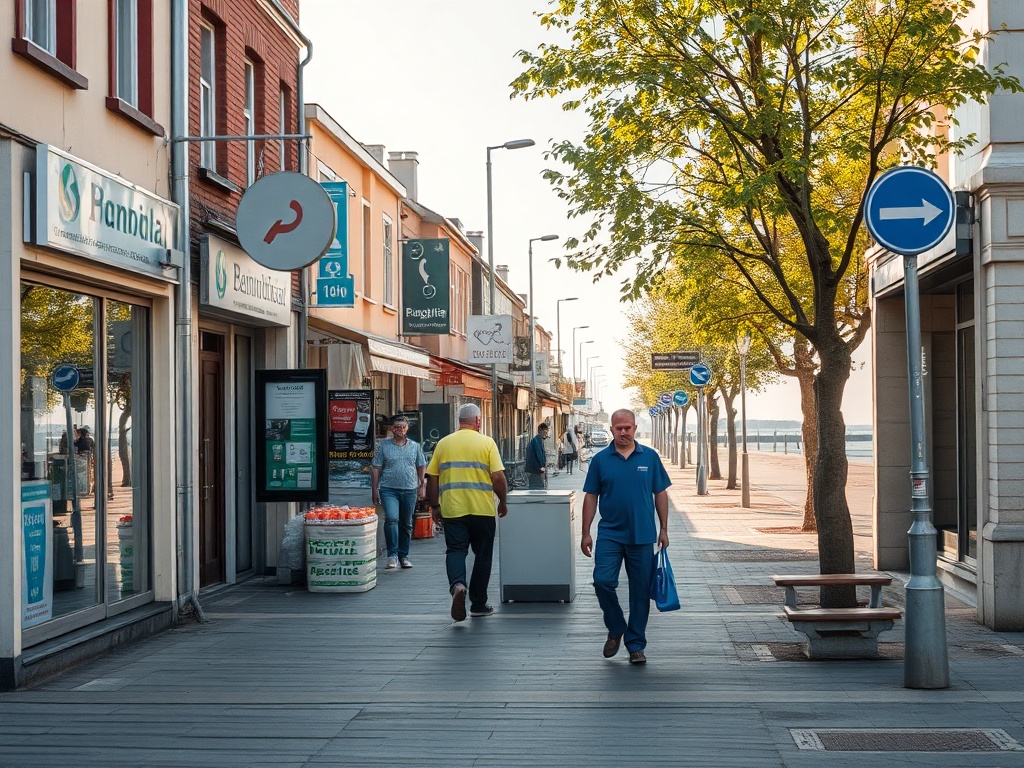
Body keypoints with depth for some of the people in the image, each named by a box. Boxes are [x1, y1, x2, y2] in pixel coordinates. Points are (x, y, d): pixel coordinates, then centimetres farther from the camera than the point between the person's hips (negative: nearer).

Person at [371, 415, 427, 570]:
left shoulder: (415, 446, 10)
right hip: (389, 489, -3)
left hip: (410, 490, 3)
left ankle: (403, 556, 20)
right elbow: (376, 468, 3)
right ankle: (392, 555, -15)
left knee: (406, 524, 9)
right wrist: (375, 490, 0)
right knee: (391, 518, -21)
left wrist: (422, 486, 10)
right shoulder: (383, 445, 3)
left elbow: (421, 467, 17)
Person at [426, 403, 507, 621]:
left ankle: (457, 584, -26)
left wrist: (435, 506, 17)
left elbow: (431, 479, 6)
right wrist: (502, 502, 6)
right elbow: (498, 477, -9)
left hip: (452, 510, 1)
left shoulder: (443, 443, 6)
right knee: (482, 554, 11)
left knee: (455, 550, 3)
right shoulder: (486, 443, -2)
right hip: (482, 510, -1)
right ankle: (478, 604, 16)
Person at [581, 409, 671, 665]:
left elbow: (661, 494, 7)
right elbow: (591, 497, 4)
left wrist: (663, 529, 3)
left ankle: (636, 645, 16)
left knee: (640, 591, 5)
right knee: (603, 581, -14)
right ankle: (616, 629, 10)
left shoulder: (650, 457, 3)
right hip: (609, 534, 0)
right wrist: (586, 533, 0)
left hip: (642, 536, 1)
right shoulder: (600, 459, 1)